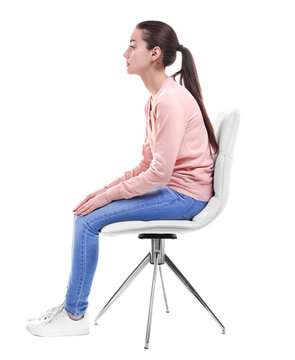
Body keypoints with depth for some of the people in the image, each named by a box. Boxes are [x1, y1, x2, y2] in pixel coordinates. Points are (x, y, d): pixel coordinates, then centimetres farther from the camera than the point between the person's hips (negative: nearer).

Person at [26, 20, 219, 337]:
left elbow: (159, 172, -24)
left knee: (88, 219, -14)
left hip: (184, 195, -10)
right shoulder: (157, 98, 12)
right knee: (85, 213, 5)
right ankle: (73, 304, 11)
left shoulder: (170, 100, -20)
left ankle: (75, 315, 0)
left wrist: (109, 195, -16)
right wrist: (108, 188, 3)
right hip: (170, 186, 10)